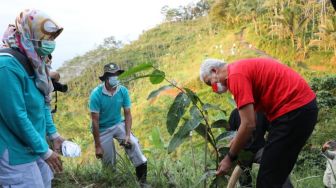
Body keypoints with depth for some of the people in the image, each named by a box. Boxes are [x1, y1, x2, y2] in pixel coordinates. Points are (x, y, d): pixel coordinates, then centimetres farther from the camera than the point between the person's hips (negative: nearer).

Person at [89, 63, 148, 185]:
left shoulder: (123, 91, -13)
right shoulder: (96, 94, -23)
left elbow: (128, 114, -7)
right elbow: (95, 121, -20)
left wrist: (128, 135, -19)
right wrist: (97, 146, -17)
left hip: (118, 125, 2)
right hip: (102, 129, -2)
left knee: (133, 144, -19)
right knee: (109, 163, 4)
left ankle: (142, 181, -8)